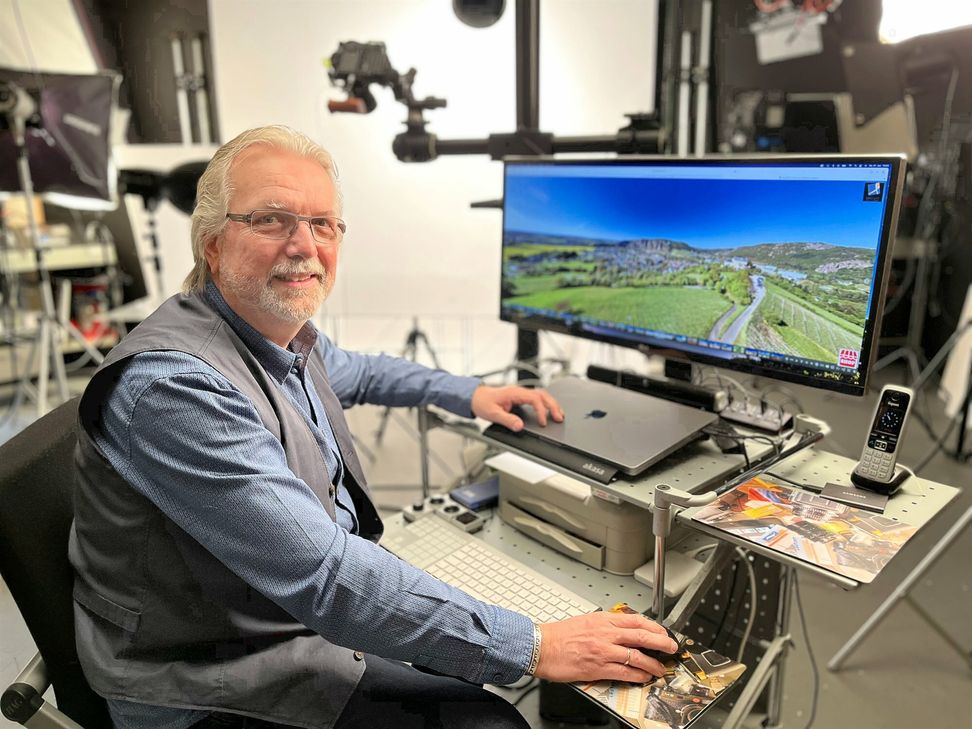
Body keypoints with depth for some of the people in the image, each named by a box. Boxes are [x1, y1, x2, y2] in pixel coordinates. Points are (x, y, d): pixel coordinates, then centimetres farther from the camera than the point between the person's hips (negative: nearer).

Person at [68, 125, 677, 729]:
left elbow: (353, 371, 21)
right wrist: (532, 647, -30)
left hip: (319, 607, 8)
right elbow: (323, 576, -34)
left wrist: (470, 393, 16)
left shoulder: (284, 331, -3)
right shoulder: (173, 384, -30)